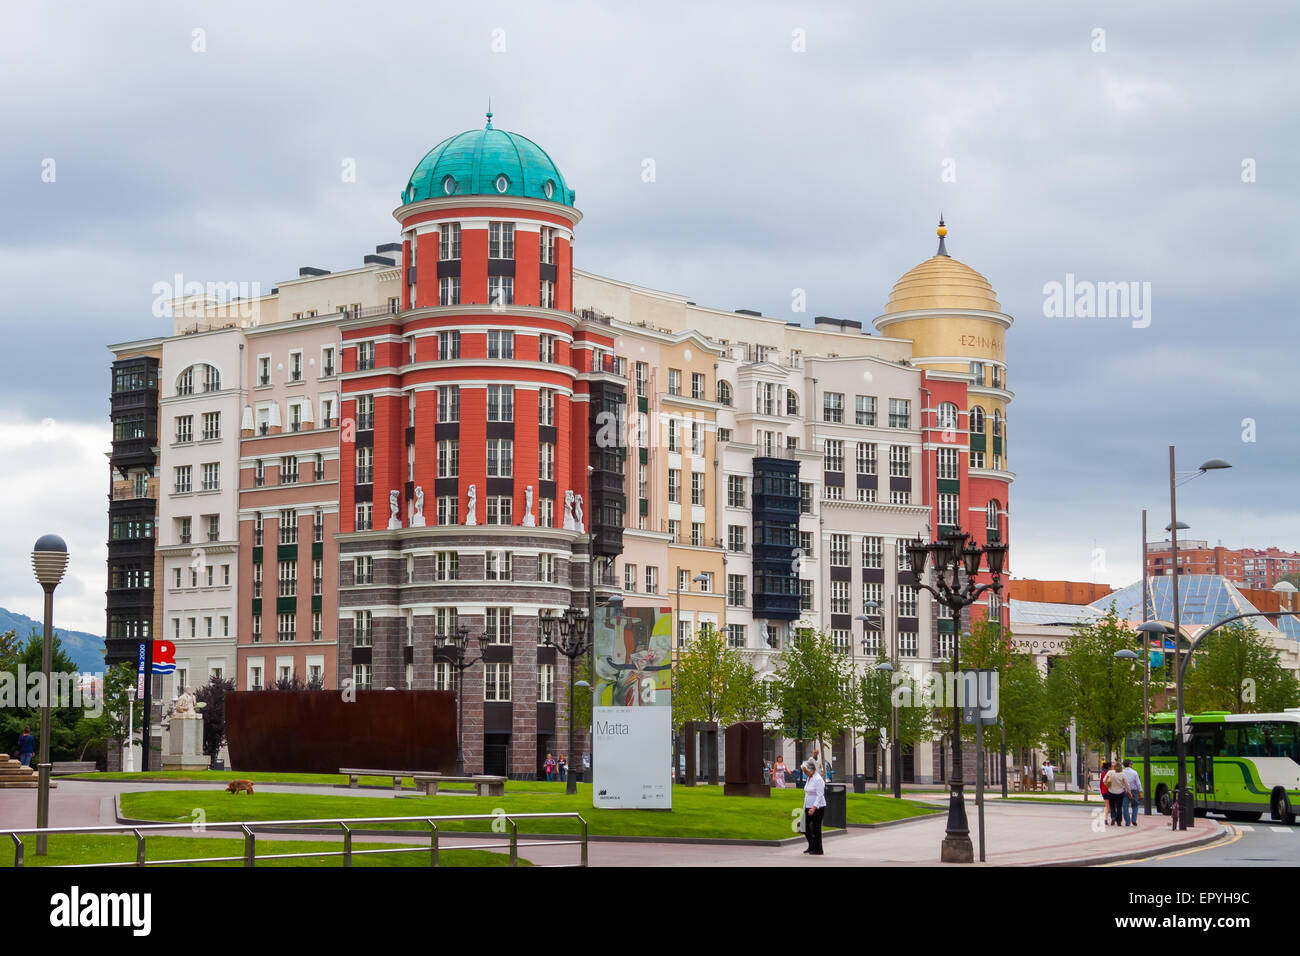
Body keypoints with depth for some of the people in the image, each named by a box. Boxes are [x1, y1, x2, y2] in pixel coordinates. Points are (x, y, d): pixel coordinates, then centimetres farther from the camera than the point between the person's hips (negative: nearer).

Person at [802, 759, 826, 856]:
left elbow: (820, 795, -21)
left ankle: (818, 850, 8)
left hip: (817, 808, -9)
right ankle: (811, 846, 24)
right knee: (805, 826, 11)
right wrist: (805, 807, 20)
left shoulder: (818, 779, -17)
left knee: (816, 828, -2)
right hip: (808, 807, 9)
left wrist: (814, 808, -28)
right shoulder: (809, 778, 11)